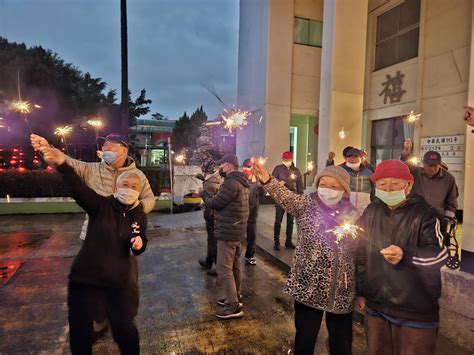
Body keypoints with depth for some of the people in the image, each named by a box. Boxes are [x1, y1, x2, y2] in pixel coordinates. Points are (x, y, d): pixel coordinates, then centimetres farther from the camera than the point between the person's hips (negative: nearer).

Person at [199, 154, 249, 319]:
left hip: (227, 232, -11)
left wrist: (203, 193, 1)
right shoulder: (241, 182, 13)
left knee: (224, 268, -3)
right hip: (237, 231, 11)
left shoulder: (231, 183, -20)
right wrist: (209, 194, 7)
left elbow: (215, 203, -16)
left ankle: (233, 306, 4)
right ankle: (234, 297, 32)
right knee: (234, 266, 19)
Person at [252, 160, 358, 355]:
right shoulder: (306, 205, -6)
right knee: (305, 339, 11)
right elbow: (286, 196, -25)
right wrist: (267, 180, -45)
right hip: (308, 286, -2)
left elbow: (359, 251, 8)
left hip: (342, 291, 2)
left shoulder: (352, 214, 1)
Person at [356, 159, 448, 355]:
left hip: (416, 311, -4)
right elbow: (361, 253, 7)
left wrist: (405, 255, -41)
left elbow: (439, 253, -22)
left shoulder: (424, 214, -11)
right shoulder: (371, 212, 1)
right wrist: (360, 290, 10)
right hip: (375, 306, 4)